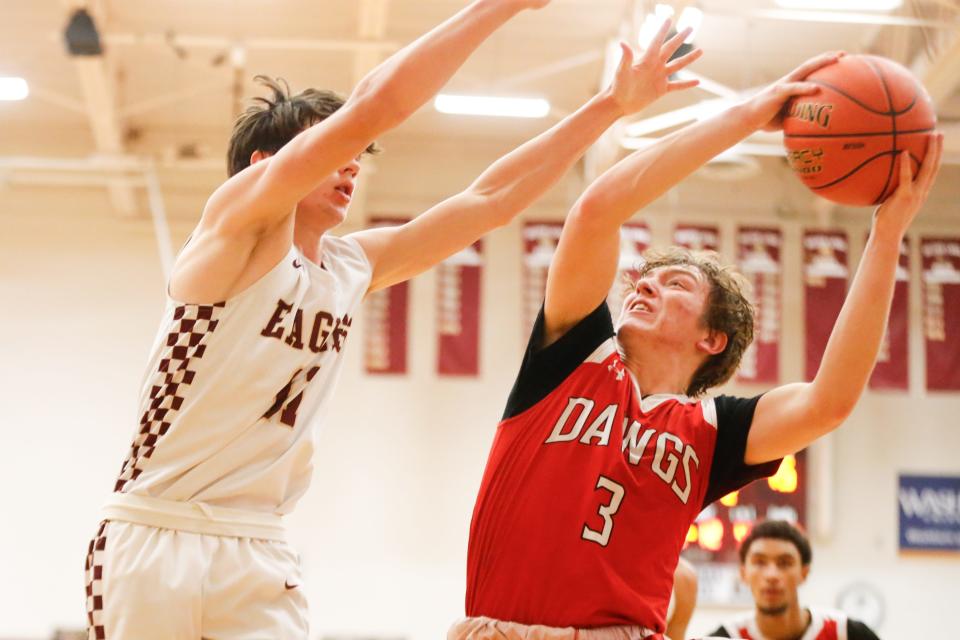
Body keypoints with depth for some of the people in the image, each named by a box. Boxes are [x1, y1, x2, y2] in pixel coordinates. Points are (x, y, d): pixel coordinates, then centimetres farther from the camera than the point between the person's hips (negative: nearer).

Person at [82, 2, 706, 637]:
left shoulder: (354, 267, 11)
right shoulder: (239, 217, -9)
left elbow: (490, 201, 15)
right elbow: (372, 107, -20)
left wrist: (612, 104, 12)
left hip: (259, 555, 6)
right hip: (153, 543, -6)